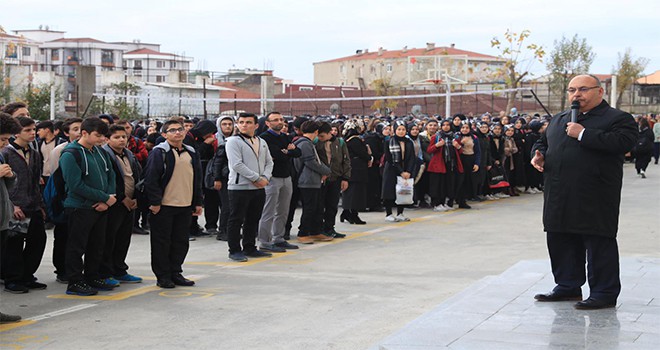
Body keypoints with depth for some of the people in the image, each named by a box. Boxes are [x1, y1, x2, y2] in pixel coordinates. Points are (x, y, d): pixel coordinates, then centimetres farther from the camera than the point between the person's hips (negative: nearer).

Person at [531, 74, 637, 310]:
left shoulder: (618, 119, -3)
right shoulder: (559, 120, 20)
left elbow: (623, 142, -21)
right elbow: (543, 142, 31)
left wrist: (583, 135, -20)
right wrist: (539, 155, 7)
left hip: (595, 199, -7)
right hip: (559, 198, 7)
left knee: (599, 244, -3)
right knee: (561, 242, 13)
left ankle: (604, 293, 5)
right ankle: (568, 287, 26)